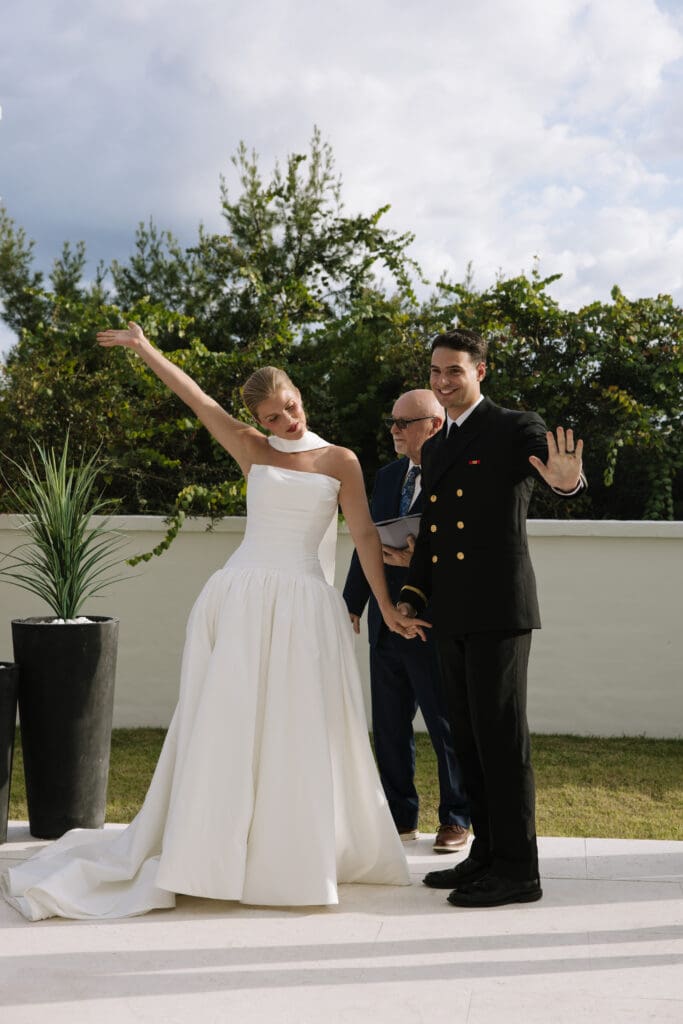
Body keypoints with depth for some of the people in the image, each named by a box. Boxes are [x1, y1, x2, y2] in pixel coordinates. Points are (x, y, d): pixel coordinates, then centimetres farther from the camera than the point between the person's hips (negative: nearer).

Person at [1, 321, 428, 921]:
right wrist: (144, 348, 8)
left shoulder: (340, 461, 7)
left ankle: (299, 855, 16)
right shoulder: (253, 451, 8)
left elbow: (365, 537, 4)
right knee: (229, 727, 0)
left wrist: (387, 606, 0)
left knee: (301, 734, 3)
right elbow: (195, 396, 7)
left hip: (305, 607, 0)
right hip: (243, 601, 0)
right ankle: (214, 853, 9)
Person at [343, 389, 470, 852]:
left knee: (447, 726, 4)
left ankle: (457, 819, 18)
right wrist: (353, 604, 14)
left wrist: (420, 562, -25)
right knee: (389, 726, 13)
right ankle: (400, 816, 25)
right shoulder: (388, 476, 12)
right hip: (386, 623, 7)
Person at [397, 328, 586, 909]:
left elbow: (557, 465, -24)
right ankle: (487, 854, 22)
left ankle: (518, 871, 3)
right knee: (469, 738, 12)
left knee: (500, 736, -5)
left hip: (498, 610, -8)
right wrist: (411, 597, 10)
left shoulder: (514, 430, -4)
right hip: (452, 616, 8)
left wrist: (566, 480, -48)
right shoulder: (435, 447, 19)